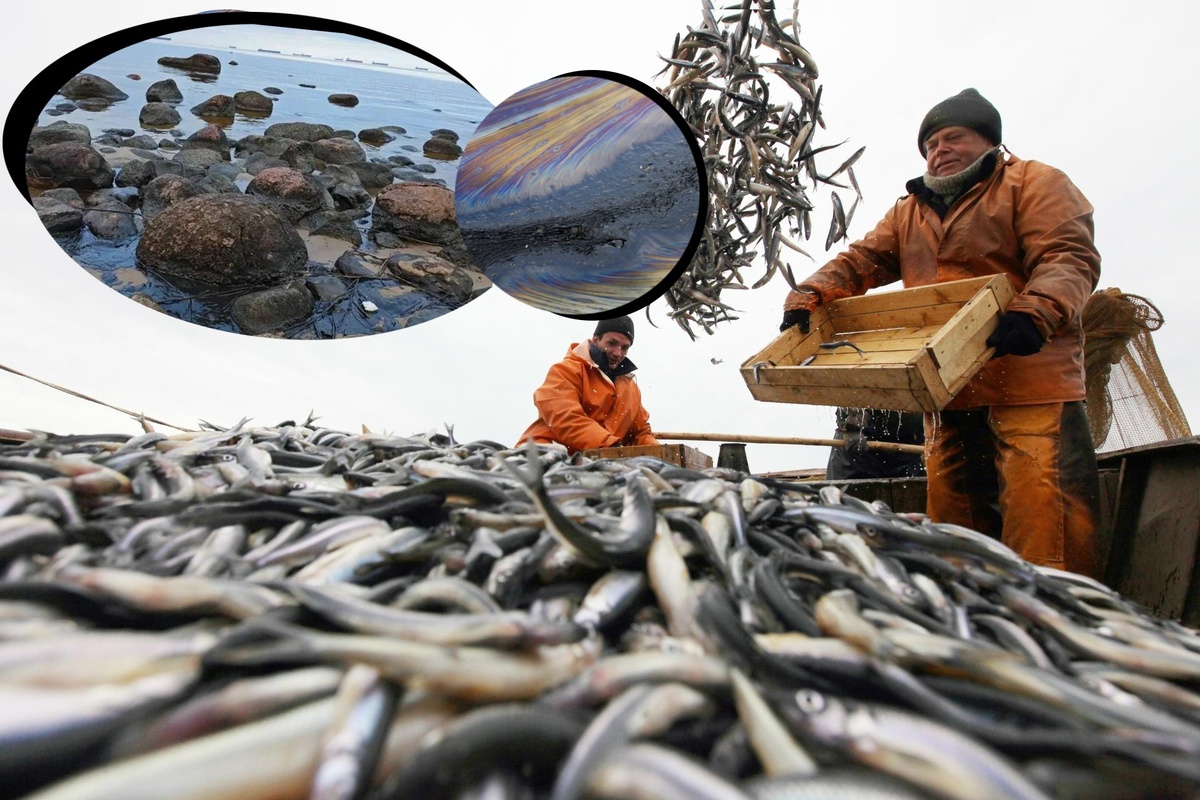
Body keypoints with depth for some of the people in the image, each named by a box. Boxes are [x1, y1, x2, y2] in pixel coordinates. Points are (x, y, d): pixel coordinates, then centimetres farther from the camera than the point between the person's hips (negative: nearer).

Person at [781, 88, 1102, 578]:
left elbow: (1070, 257, -7)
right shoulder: (908, 212, 23)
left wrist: (1035, 312, -28)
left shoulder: (1034, 183, 6)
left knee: (1042, 508, -11)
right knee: (951, 510, 8)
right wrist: (807, 296, -7)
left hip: (1030, 381, -5)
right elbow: (860, 261, 12)